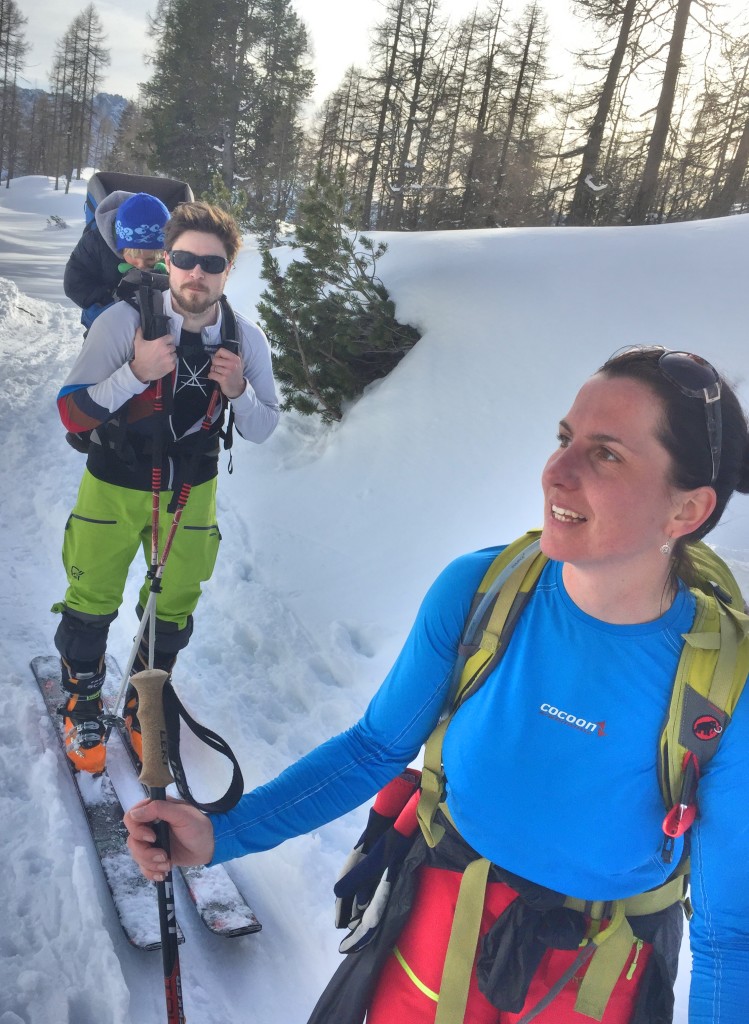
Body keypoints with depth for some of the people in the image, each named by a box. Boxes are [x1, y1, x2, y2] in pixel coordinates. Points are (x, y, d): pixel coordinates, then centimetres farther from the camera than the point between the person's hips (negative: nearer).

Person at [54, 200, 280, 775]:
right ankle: (82, 702, 38)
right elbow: (72, 414, -20)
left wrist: (238, 392, -26)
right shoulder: (123, 322, -22)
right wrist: (135, 373, -34)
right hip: (114, 487, -2)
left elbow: (262, 431, -4)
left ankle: (144, 705, 42)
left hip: (191, 491, 2)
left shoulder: (247, 340, -14)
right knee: (92, 602, 11)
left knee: (174, 609, 16)